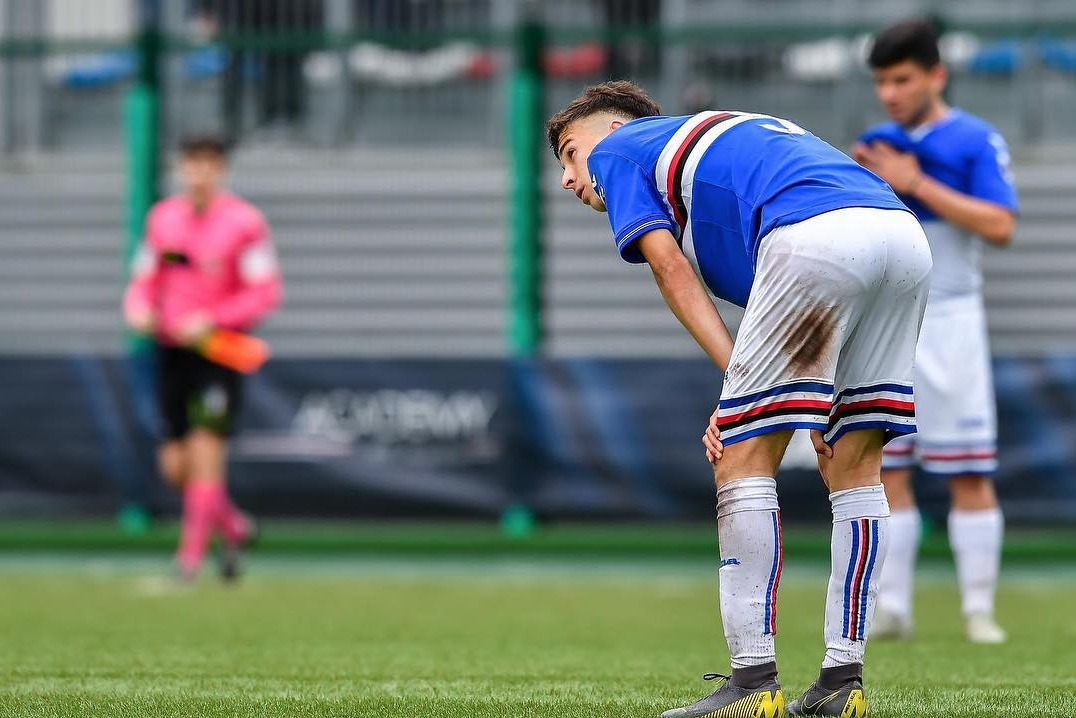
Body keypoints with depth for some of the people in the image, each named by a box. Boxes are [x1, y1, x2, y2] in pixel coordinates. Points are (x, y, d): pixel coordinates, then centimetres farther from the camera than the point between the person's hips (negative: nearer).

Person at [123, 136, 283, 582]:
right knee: (176, 465, 3)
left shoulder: (244, 223, -7)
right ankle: (234, 528, 27)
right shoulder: (163, 219, 9)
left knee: (206, 453, -13)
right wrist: (138, 310, -6)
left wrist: (210, 321, -19)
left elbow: (265, 293, -10)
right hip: (171, 349, 5)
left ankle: (191, 556, -6)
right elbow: (144, 281, 17)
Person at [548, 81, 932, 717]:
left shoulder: (617, 149, 22)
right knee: (854, 466, 13)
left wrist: (737, 384, 1)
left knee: (744, 457, 0)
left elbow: (672, 268, 7)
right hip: (906, 233, 7)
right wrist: (747, 397, 14)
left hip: (818, 236, -7)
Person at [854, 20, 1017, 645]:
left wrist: (916, 184, -17)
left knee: (970, 473, -4)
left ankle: (980, 611, 0)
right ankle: (892, 610, 5)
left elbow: (1000, 226, -15)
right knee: (886, 472, 2)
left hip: (948, 319, -5)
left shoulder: (977, 141, -3)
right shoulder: (878, 146, 13)